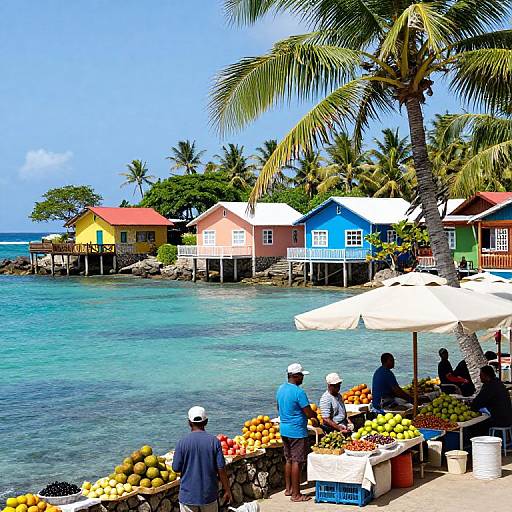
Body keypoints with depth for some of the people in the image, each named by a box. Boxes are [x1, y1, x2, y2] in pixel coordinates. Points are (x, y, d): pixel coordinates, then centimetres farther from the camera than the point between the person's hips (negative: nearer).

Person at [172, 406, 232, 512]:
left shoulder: (182, 442, -9)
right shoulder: (214, 441, -8)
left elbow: (176, 468, -6)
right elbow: (221, 469, -8)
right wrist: (227, 490, 2)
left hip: (188, 495, -1)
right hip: (209, 495, 1)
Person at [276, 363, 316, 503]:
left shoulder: (280, 389, 6)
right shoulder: (299, 392, -20)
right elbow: (309, 413, -17)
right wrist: (316, 415, 4)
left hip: (284, 429, 8)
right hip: (297, 431, -8)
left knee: (288, 460, 17)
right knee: (297, 462, -2)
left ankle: (288, 489, 26)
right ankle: (296, 494, 3)